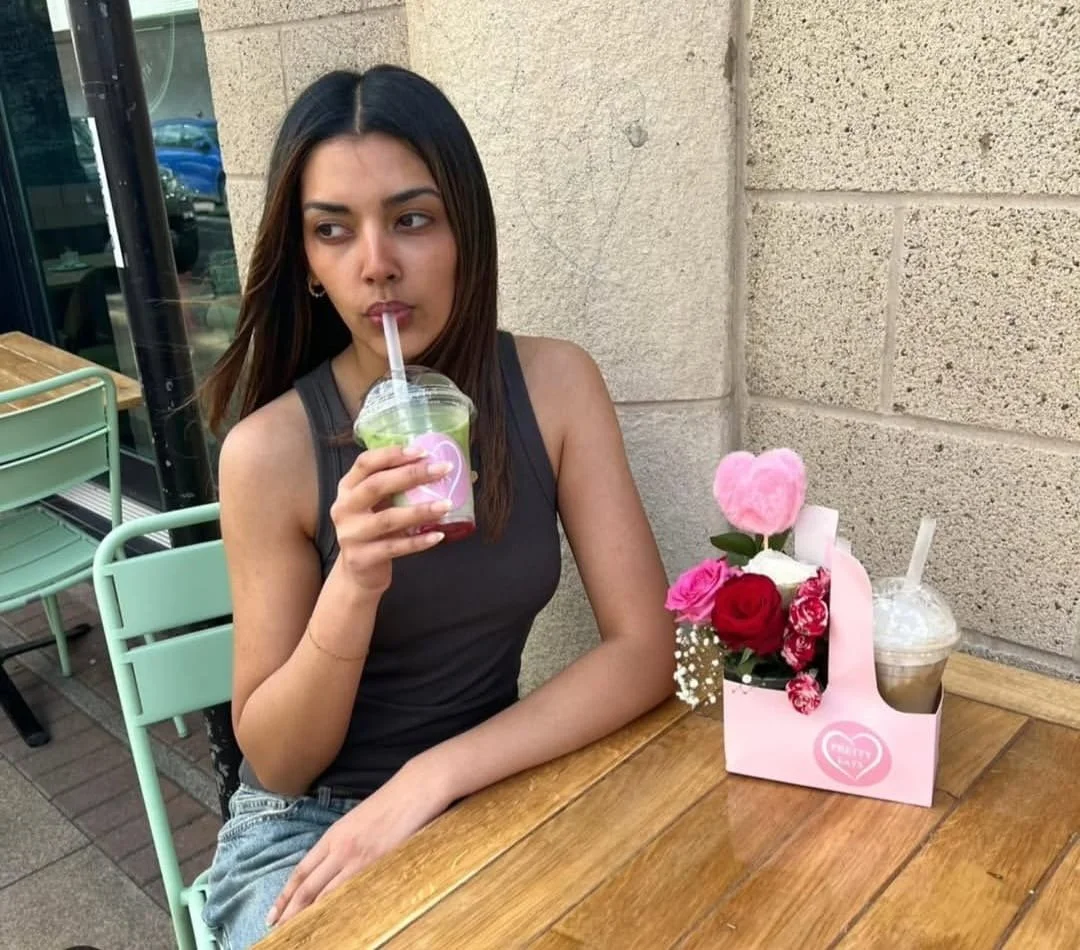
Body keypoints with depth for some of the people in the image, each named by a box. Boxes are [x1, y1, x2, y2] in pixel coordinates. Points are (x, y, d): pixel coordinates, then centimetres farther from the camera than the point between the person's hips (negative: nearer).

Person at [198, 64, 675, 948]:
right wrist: (355, 586, -30)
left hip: (489, 796, 2)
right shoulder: (272, 446, -17)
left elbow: (645, 646, -13)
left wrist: (431, 778, -21)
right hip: (307, 820, -2)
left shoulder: (554, 382, -11)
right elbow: (275, 762, -12)